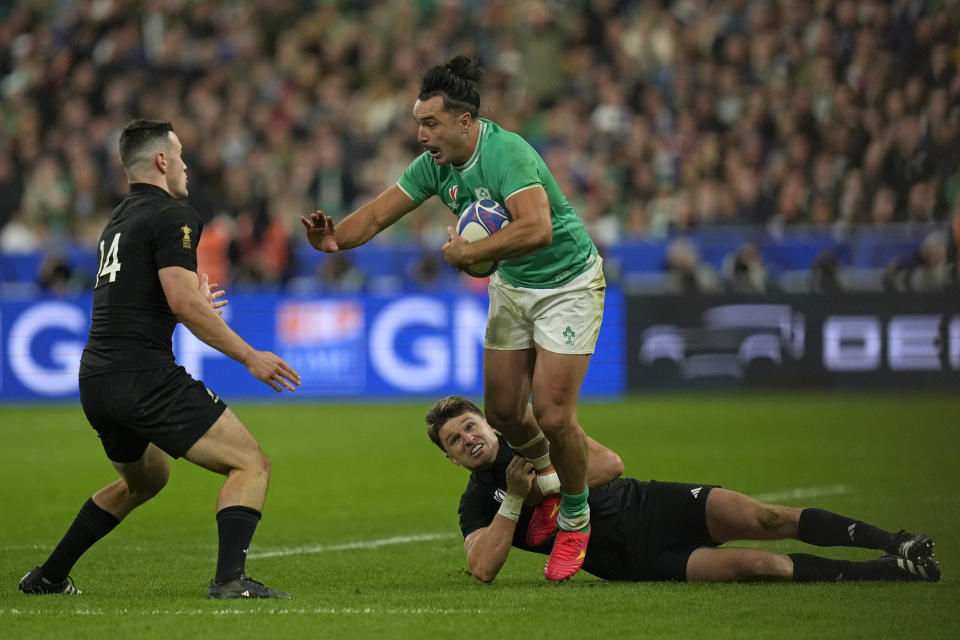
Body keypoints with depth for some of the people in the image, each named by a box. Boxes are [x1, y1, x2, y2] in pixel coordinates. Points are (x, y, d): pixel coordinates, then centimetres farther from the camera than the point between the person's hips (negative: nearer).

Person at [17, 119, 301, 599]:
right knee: (251, 464, -9)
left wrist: (195, 308, 43)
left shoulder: (119, 220, 21)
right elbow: (183, 302, -19)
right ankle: (230, 579, -26)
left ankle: (48, 577, 33)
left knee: (144, 480, 32)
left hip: (95, 380, 9)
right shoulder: (172, 216, -7)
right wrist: (250, 357, -14)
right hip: (143, 375, -9)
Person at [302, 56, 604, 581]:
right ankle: (547, 478, 37)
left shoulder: (506, 154, -32)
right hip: (511, 285, 7)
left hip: (567, 283, -7)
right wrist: (335, 238, -23)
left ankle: (576, 516, 13)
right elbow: (381, 212, -3)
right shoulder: (436, 163, -8)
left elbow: (537, 228, -46)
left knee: (551, 413, -12)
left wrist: (467, 253, -38)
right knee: (504, 410, 6)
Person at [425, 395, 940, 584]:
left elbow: (610, 464, 1)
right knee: (750, 564, -23)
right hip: (632, 561, -3)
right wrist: (516, 500, -17)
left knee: (764, 518, -21)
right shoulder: (478, 504, 3)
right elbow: (481, 569, -13)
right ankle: (887, 572, -20)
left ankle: (893, 544, -16)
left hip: (648, 506, 3)